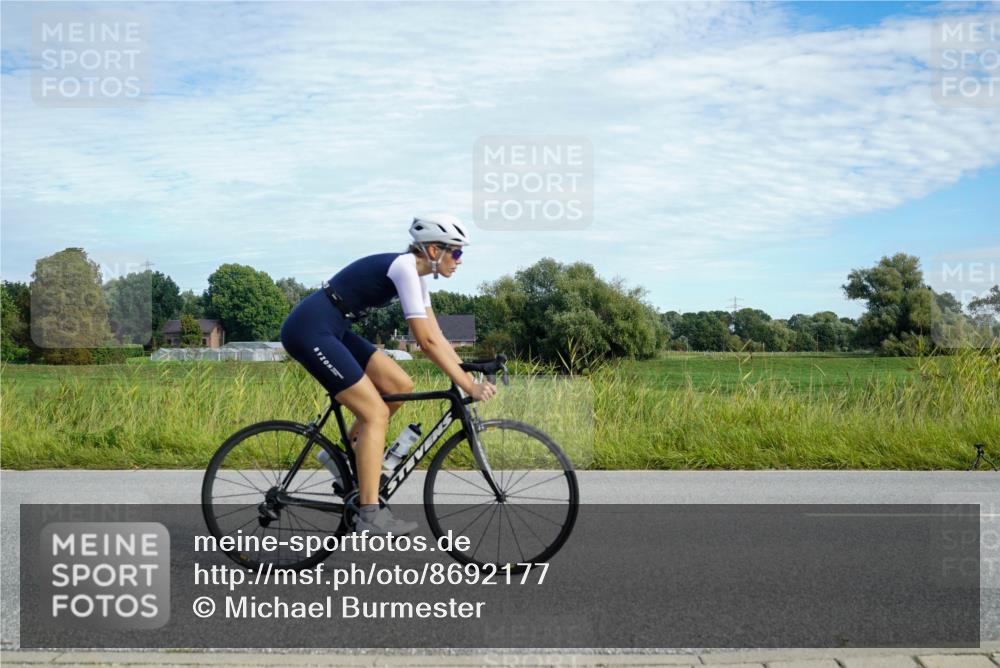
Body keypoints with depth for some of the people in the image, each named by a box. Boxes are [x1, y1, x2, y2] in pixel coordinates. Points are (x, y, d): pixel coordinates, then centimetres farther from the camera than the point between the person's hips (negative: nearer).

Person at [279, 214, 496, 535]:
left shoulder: (414, 273, 11)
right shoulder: (405, 267, -17)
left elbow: (436, 336, 13)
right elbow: (427, 342, -22)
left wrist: (470, 375, 6)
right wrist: (469, 387, -20)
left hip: (331, 330, 10)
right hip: (309, 330, -10)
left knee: (400, 386, 5)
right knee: (376, 413, -10)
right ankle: (369, 515, -8)